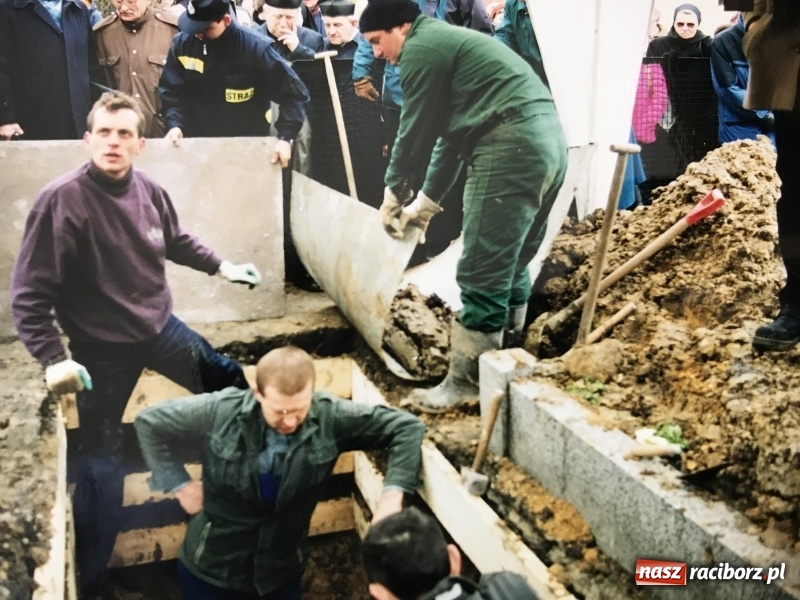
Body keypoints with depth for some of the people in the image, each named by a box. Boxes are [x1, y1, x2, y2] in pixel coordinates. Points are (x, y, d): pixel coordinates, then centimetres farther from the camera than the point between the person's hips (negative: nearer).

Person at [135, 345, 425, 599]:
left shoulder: (330, 418, -21)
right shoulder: (221, 411, -22)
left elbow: (406, 427, -18)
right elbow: (150, 422, -8)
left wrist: (392, 493, -29)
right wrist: (180, 484, -10)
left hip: (282, 572, 1)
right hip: (211, 566, -1)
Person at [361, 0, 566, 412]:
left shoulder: (421, 47, -2)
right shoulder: (445, 41, 28)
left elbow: (415, 131, 0)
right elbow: (450, 132, 29)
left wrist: (392, 193, 14)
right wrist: (427, 201, 30)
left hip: (511, 149, -10)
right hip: (547, 143, 10)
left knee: (482, 276, -5)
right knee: (511, 266, 17)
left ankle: (466, 382, 4)